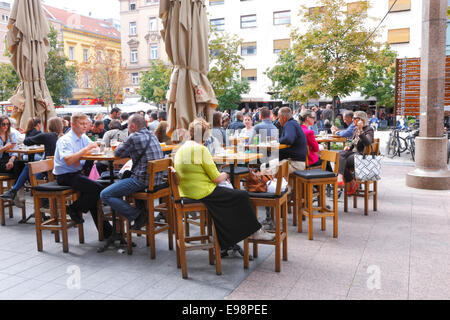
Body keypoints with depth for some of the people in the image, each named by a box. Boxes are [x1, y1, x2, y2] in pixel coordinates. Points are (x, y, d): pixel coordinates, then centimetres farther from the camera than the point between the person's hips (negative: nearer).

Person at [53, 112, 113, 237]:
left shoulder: (84, 137, 10)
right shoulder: (65, 140, -14)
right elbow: (68, 161, -28)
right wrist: (85, 149, -30)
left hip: (78, 173, 8)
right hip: (65, 176, -7)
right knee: (97, 188, -23)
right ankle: (74, 209, -1)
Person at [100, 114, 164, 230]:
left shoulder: (134, 137, -12)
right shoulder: (152, 135, 14)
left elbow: (117, 153, 1)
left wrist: (122, 145, 20)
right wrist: (127, 149, 19)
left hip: (143, 180, -9)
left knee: (105, 195, -6)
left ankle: (137, 215, -7)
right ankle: (143, 210, 26)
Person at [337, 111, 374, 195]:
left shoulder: (369, 130, -4)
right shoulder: (355, 129, 19)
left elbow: (367, 143, -23)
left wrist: (361, 131, -31)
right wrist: (349, 146, 7)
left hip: (361, 155, -7)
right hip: (353, 152, 7)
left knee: (342, 162, -29)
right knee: (340, 155, -25)